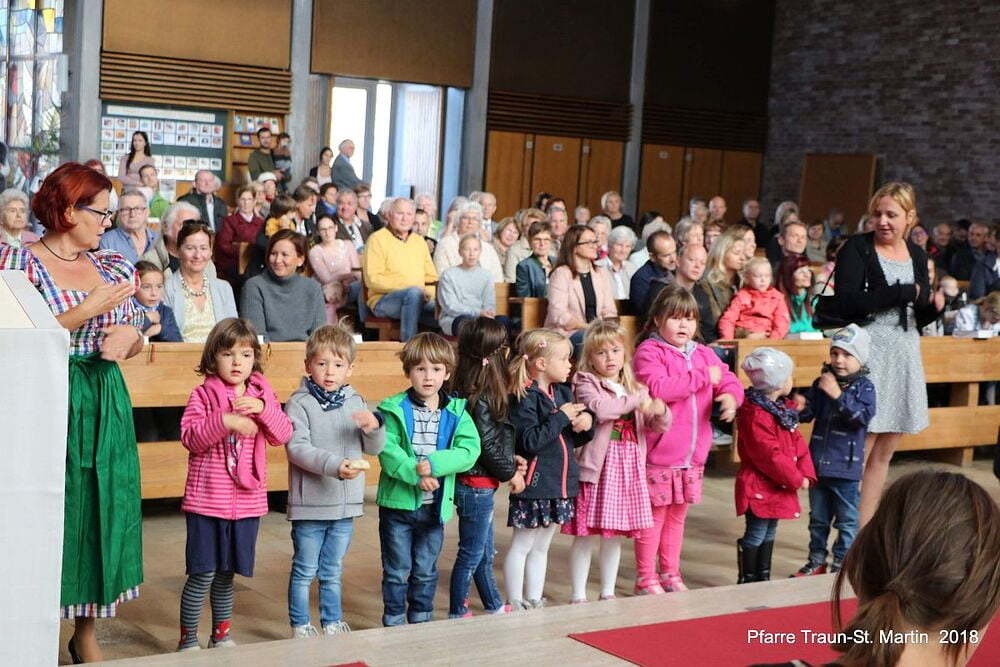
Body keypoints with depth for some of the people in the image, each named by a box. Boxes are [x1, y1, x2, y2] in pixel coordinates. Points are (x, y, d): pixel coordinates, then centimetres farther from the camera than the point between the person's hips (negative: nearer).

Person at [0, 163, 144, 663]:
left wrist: (129, 333, -6)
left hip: (105, 408, 5)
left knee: (102, 511, 7)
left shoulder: (111, 266, 12)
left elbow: (136, 339, 18)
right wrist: (86, 312, -18)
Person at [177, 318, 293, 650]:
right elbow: (190, 437, -13)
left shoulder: (262, 394, 8)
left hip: (247, 501, 4)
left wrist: (263, 408, -17)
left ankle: (221, 635, 30)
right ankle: (188, 639, 12)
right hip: (207, 500, -4)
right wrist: (224, 421, -26)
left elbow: (282, 435, -1)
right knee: (202, 573, -2)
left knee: (227, 573, 16)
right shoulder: (203, 395, -4)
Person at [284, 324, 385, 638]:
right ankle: (300, 626, 19)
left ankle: (332, 623, 29)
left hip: (345, 504, 4)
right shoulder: (299, 403, -9)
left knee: (333, 572, 18)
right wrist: (334, 466, -30)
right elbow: (297, 448, -19)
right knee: (304, 570, 7)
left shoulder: (356, 402, 6)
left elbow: (374, 448, 6)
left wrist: (374, 427, -15)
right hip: (309, 504, -4)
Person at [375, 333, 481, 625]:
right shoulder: (394, 410, -7)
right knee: (397, 571, 7)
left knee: (426, 571, 16)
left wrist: (434, 464, -23)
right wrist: (415, 474, -26)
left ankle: (422, 620, 31)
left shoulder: (457, 413, 1)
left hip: (435, 505, 3)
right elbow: (387, 450, -16)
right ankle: (394, 623, 20)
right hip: (398, 502, -3)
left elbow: (469, 451, -10)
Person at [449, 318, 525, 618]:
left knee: (484, 552, 21)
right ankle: (457, 613, 14)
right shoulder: (480, 399, -22)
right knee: (471, 553, 3)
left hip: (481, 485, 10)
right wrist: (510, 473, -8)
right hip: (476, 485, -10)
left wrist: (511, 459, 7)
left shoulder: (480, 393, 7)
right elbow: (487, 445, -20)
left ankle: (494, 605, 33)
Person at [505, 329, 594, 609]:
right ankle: (515, 604, 12)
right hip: (534, 483, -8)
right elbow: (530, 441, -25)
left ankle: (534, 601, 25)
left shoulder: (563, 393, 10)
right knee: (522, 545, 3)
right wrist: (561, 417, -22)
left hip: (559, 483, 8)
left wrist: (587, 421, -4)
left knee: (541, 546, 17)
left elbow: (575, 440, 17)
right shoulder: (525, 398, -15)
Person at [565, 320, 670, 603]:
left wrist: (660, 411, -11)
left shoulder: (635, 388, 15)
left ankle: (607, 593, 23)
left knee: (615, 535, 12)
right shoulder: (586, 383, -3)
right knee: (586, 535, -1)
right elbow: (600, 409, -23)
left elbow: (658, 426, 12)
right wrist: (637, 400, -15)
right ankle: (578, 596, 9)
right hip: (596, 466, -5)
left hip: (629, 468, 5)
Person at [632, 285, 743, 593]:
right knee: (654, 514, 1)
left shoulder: (703, 354, 12)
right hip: (658, 453, -6)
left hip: (693, 453, 6)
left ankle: (670, 573, 29)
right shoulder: (649, 351, -10)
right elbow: (657, 388, -25)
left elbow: (728, 379, 8)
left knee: (677, 514, 17)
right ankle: (645, 577, 13)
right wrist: (702, 377, -20)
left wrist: (730, 395, -17)